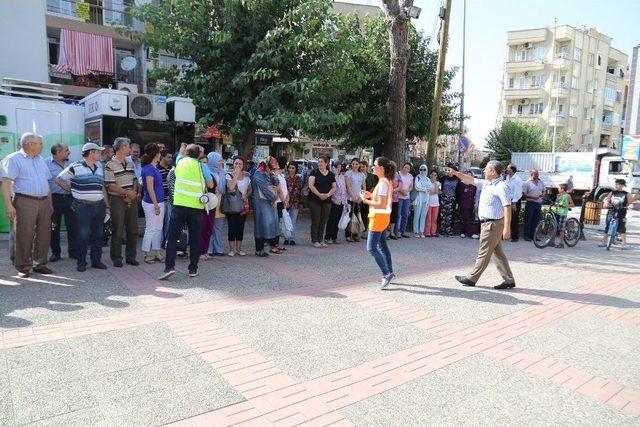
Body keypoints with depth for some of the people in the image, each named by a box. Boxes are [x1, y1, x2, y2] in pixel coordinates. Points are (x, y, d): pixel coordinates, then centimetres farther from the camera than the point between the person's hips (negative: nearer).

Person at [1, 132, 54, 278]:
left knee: (44, 235, 7)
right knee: (24, 236, -2)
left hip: (44, 202, 6)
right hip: (25, 202, -6)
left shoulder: (41, 160, 18)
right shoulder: (14, 159, -2)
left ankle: (39, 263, 19)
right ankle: (23, 267, 8)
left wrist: (50, 203, 16)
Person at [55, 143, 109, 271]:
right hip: (83, 206, -5)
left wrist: (107, 206, 12)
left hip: (99, 206, 6)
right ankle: (81, 262, 10)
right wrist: (72, 190, 1)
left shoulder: (99, 168, 13)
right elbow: (58, 179, 2)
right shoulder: (75, 167, -5)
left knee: (98, 235, 9)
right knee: (83, 235, 0)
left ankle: (96, 260, 19)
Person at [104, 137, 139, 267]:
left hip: (132, 200, 6)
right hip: (118, 200, -6)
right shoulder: (110, 165, -8)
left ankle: (130, 256, 19)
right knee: (118, 231, 0)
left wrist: (134, 192, -2)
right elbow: (111, 185, -14)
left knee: (133, 229, 8)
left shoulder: (130, 163, 13)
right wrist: (127, 193, -15)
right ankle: (116, 258, 11)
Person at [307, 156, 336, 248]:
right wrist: (319, 194, -20)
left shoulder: (331, 174, 9)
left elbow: (334, 187, 6)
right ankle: (314, 240, 8)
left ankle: (321, 240, 18)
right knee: (315, 220, -1)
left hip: (327, 201, 3)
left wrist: (328, 194, -12)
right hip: (314, 201, -3)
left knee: (323, 221, 8)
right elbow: (310, 185, -10)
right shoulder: (314, 172, 0)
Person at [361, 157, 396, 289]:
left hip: (379, 217, -10)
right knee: (382, 246, 17)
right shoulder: (387, 181, 11)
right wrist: (370, 195, 6)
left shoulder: (383, 183, -19)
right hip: (383, 217, 10)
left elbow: (381, 204, -23)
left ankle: (386, 274, -5)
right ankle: (389, 272, 25)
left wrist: (366, 200, -14)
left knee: (371, 247, -7)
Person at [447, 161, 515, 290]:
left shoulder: (501, 187, -15)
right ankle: (509, 280, 18)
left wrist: (507, 228, -24)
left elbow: (507, 208, -20)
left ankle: (472, 278, 10)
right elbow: (471, 180, 21)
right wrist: (456, 173, 14)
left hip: (493, 224, -9)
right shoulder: (486, 183, 11)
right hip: (487, 223, 9)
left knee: (484, 253, 1)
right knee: (497, 253, 12)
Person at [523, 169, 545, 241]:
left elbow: (543, 191, 23)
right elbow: (524, 194, -7)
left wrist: (542, 194, 0)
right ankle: (527, 235, 5)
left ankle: (533, 235, 17)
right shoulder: (527, 183, -4)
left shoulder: (541, 182, 12)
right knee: (528, 220, -2)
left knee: (536, 220, 8)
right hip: (530, 203, -5)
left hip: (539, 203, 5)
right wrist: (533, 197, -17)